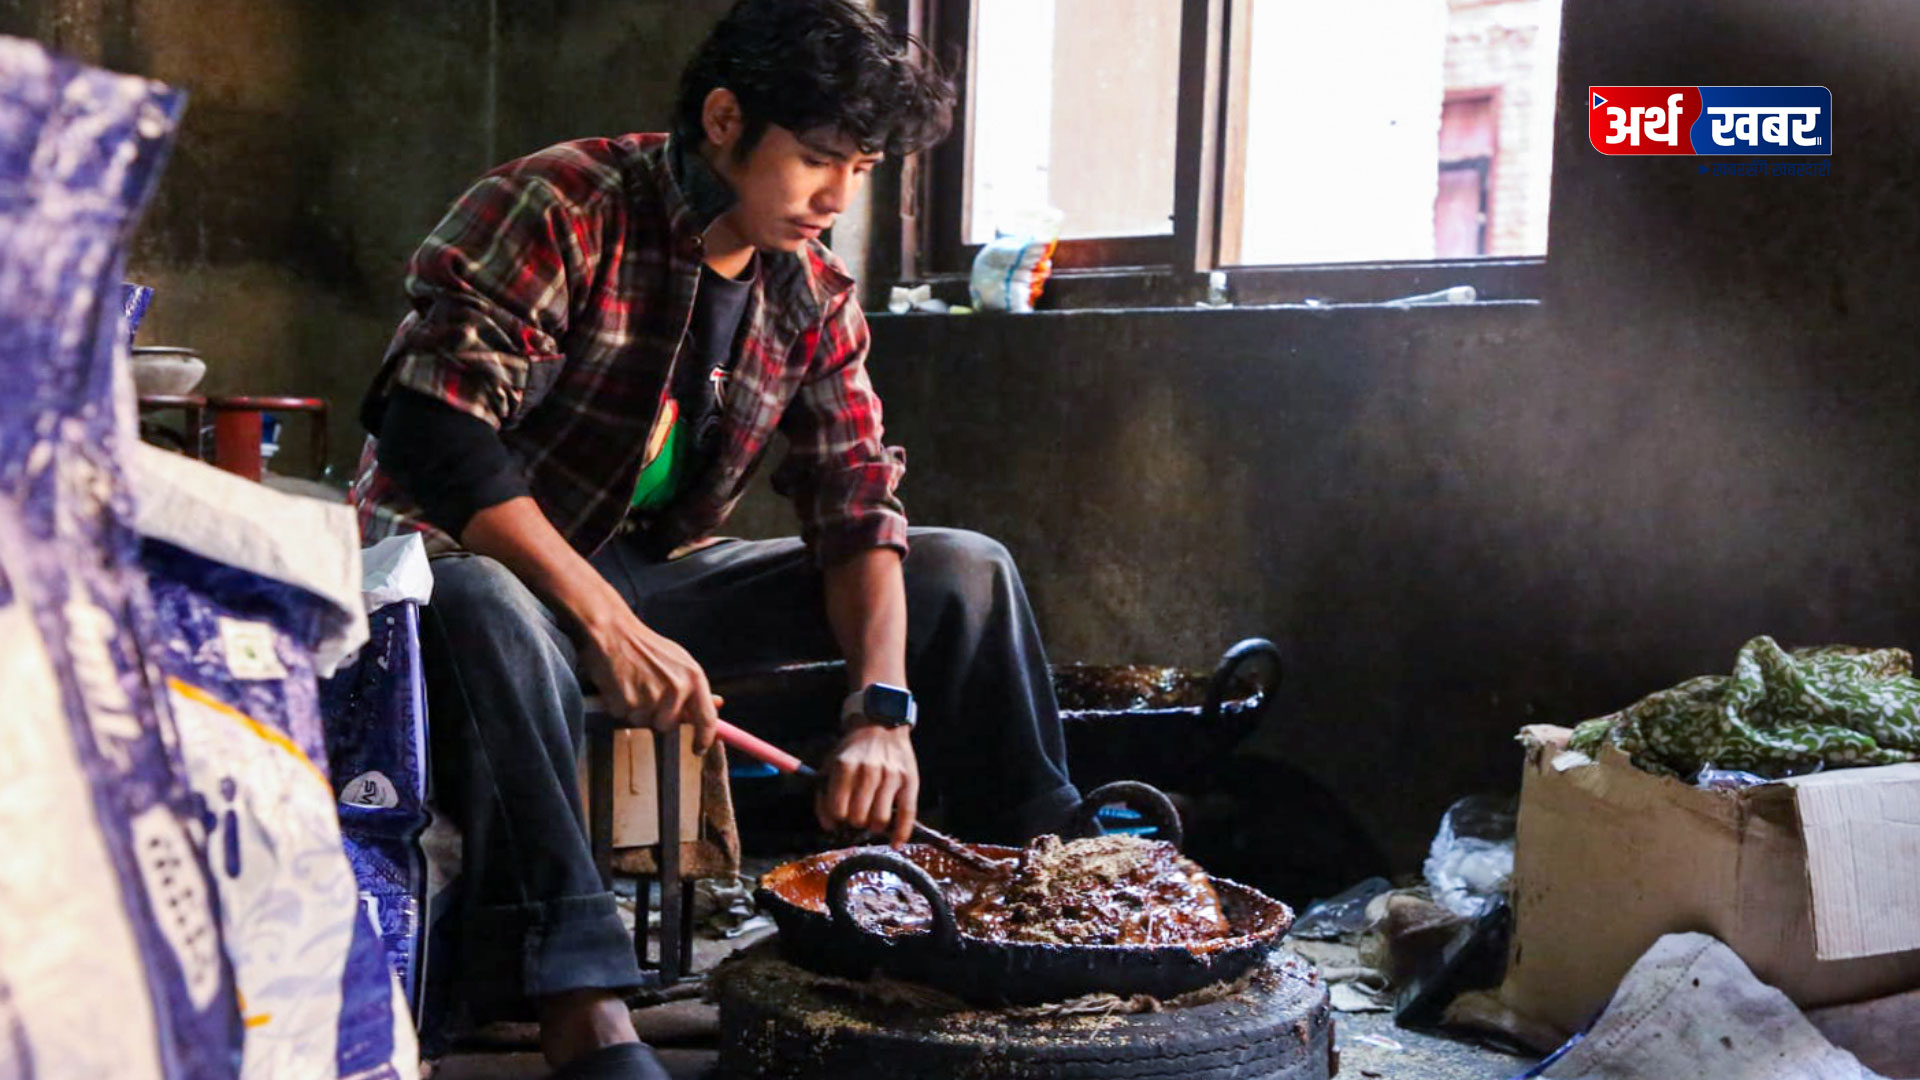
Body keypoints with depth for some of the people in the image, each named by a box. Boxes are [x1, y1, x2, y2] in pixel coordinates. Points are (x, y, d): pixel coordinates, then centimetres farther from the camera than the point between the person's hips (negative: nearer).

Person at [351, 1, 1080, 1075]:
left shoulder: (817, 296, 2)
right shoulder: (560, 210, -18)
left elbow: (857, 510, -4)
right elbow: (436, 439, -27)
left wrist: (883, 706, -20)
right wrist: (609, 627, -33)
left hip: (650, 581, 6)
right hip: (466, 566, -6)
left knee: (963, 572, -1)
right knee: (486, 607, -44)